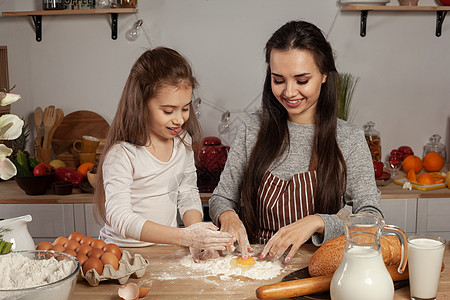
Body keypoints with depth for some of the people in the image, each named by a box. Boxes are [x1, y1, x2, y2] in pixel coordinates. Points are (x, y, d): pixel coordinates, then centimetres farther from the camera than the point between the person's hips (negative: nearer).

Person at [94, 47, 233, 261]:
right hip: (124, 253, -3)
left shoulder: (183, 141, 4)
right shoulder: (121, 154, -17)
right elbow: (120, 219, -24)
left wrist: (198, 239, -7)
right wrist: (185, 236, -32)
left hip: (167, 249, 3)